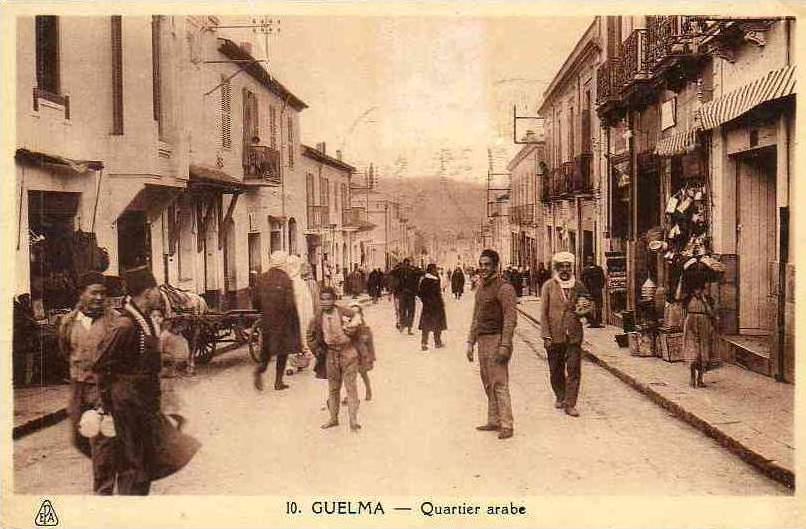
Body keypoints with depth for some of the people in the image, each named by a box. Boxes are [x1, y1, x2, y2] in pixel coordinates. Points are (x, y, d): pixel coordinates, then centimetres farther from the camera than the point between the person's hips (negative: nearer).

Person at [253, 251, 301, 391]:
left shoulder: (262, 278, 0)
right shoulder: (285, 279, -15)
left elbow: (256, 301, 5)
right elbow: (290, 304, -18)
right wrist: (293, 320, -3)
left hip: (266, 320, 4)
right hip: (283, 321, -4)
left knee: (267, 349, 18)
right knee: (283, 350, 10)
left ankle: (260, 369, -8)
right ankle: (278, 382, 13)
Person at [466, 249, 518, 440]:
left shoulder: (504, 288, -11)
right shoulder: (480, 288, 16)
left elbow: (511, 319, -16)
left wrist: (504, 346, -21)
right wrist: (471, 342, 17)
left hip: (497, 339, -8)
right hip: (482, 339, 8)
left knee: (499, 384, -9)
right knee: (488, 383, 10)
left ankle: (506, 425, -4)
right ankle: (494, 421, 18)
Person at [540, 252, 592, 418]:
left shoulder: (578, 285, 7)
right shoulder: (549, 286, 0)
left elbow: (587, 303, 21)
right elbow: (544, 313, -1)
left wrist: (582, 310, -4)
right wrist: (546, 335, -7)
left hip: (574, 335, 1)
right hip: (555, 335, -1)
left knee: (574, 370, -4)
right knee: (556, 370, 11)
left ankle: (570, 404, 2)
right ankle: (560, 397, 32)